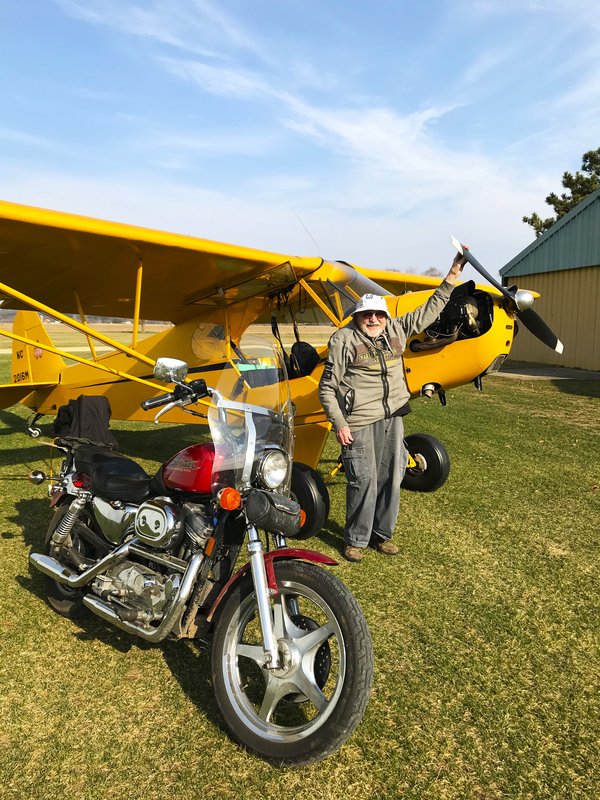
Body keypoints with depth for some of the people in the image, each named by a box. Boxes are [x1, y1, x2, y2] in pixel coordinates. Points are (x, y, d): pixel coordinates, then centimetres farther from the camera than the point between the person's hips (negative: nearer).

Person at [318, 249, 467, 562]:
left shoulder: (396, 330, 9)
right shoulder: (344, 340, -7)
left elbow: (428, 311, 20)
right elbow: (327, 387, -6)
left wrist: (452, 276, 17)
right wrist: (339, 424, -12)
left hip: (392, 418, 6)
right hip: (359, 423, -6)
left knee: (391, 478, 10)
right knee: (364, 482, -4)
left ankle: (382, 534, 27)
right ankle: (355, 540, 15)